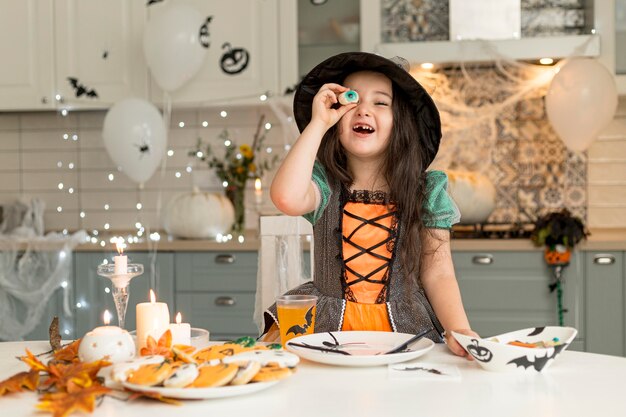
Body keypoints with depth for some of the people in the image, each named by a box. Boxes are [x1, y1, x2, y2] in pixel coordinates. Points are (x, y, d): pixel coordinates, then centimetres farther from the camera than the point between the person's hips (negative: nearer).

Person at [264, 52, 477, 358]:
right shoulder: (325, 183, 0)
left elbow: (437, 273, 0)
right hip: (329, 326, 0)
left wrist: (458, 330, -19)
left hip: (404, 331, 0)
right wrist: (317, 124, -14)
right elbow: (287, 198, -24)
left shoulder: (426, 192, 2)